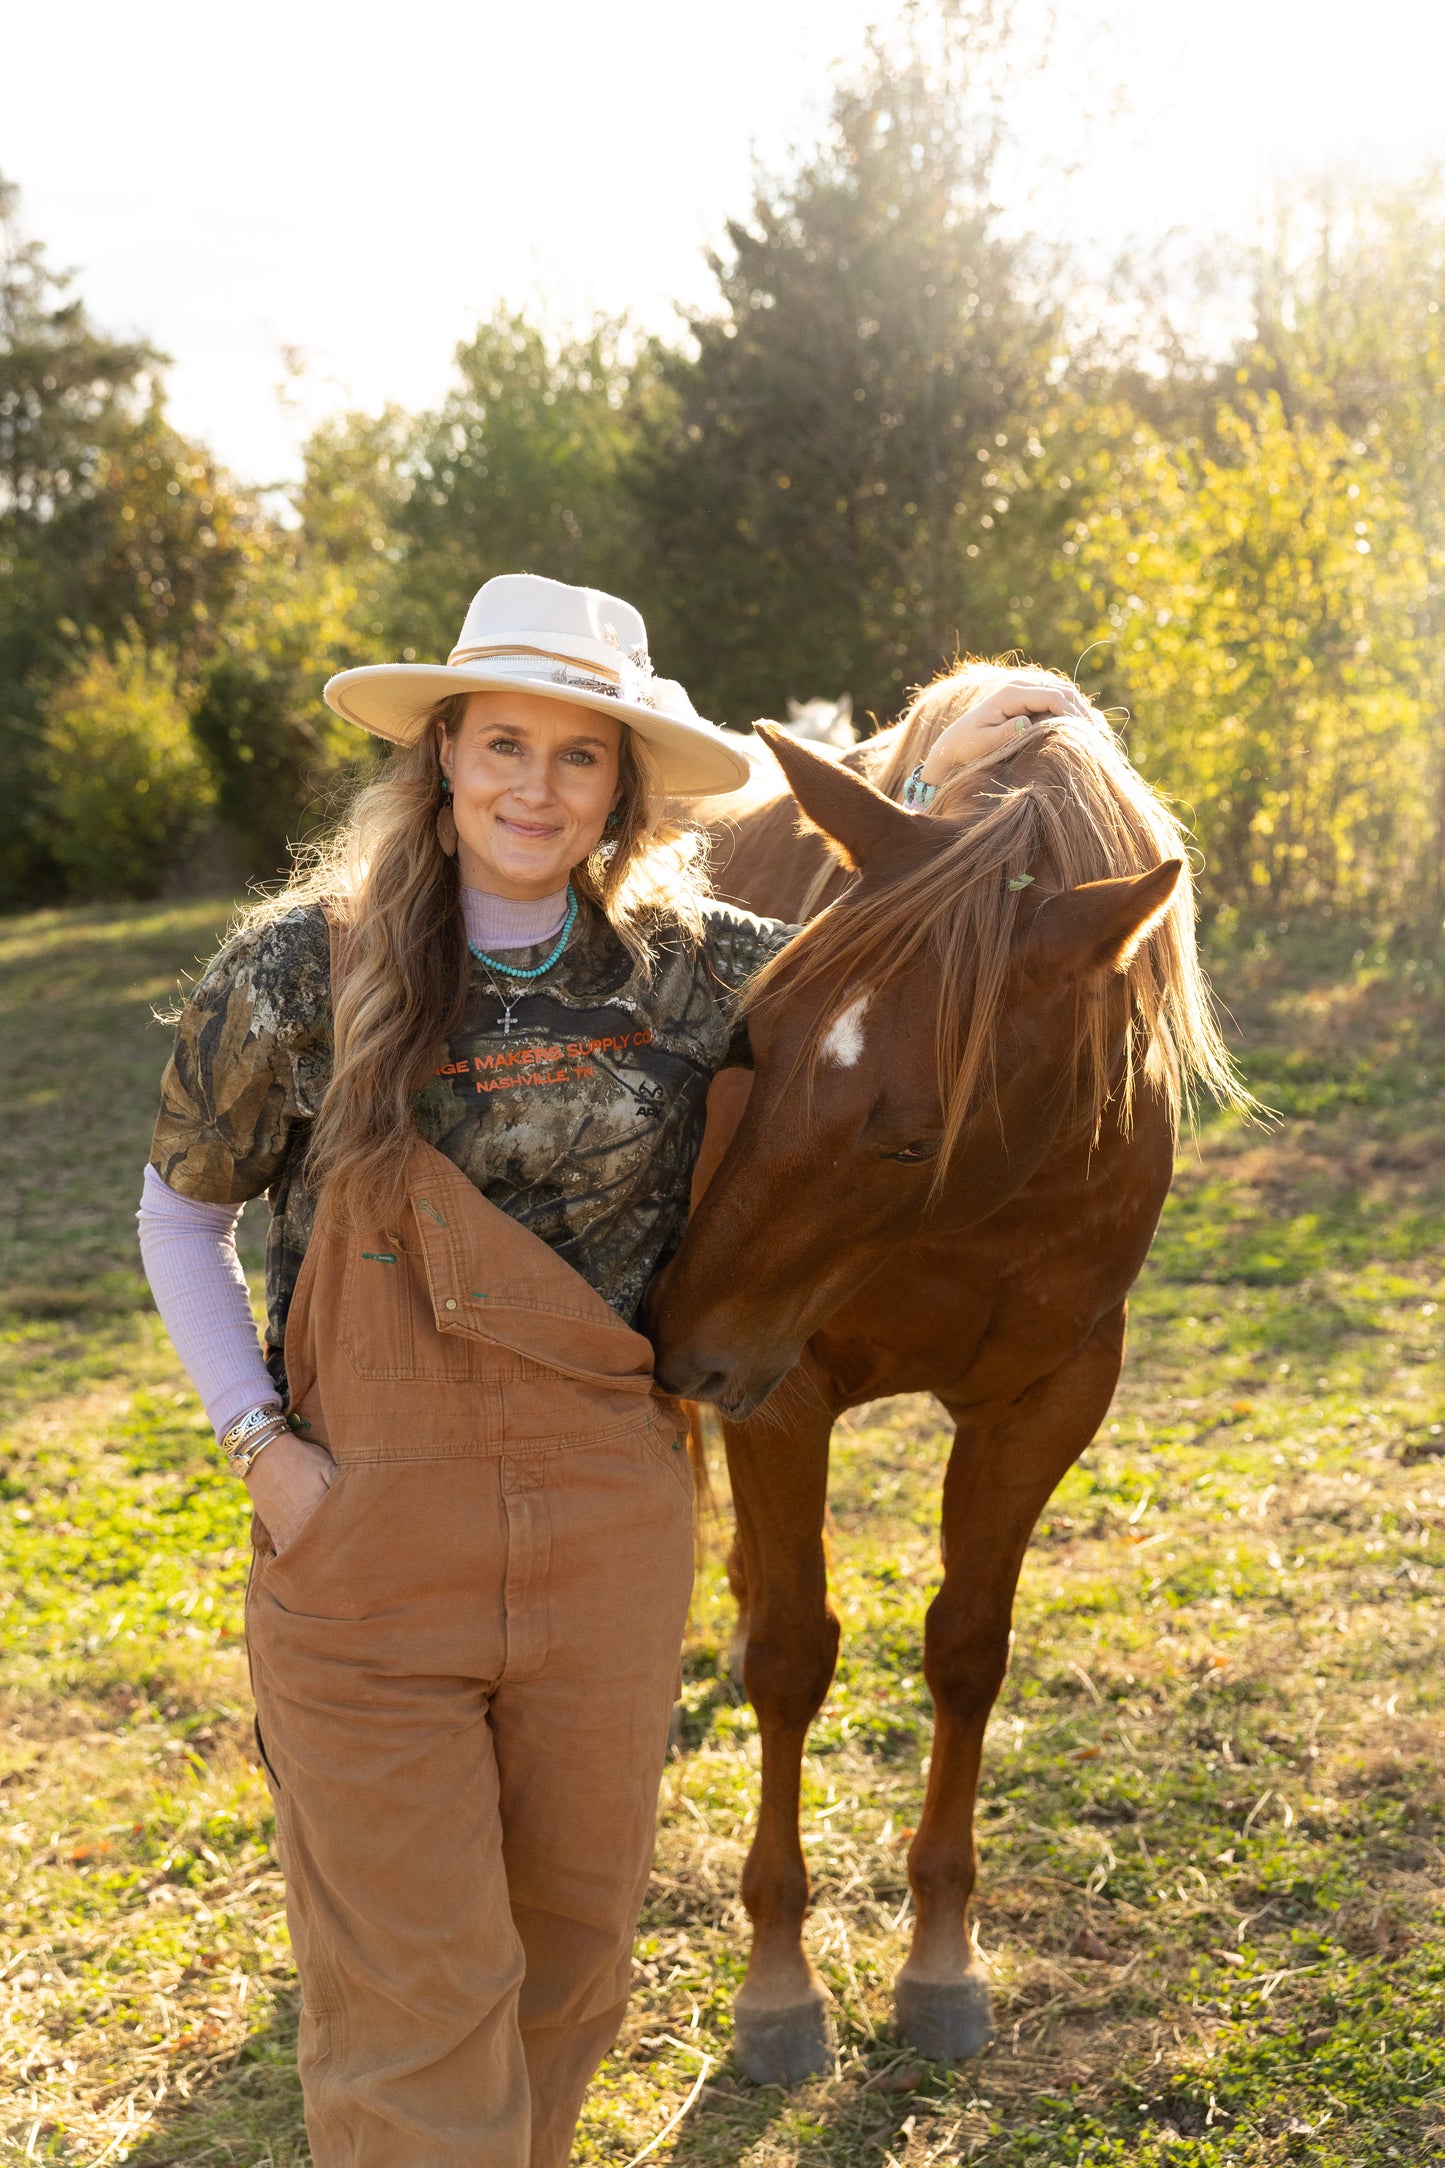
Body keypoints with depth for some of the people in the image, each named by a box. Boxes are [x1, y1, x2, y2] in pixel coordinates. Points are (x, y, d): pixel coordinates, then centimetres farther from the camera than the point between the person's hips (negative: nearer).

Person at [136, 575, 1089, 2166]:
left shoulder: (684, 971, -1)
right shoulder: (303, 972, -7)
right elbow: (181, 1213, 5)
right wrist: (259, 1441, -4)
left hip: (610, 1538, 3)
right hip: (363, 1538, -2)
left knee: (572, 1947, 19)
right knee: (409, 1991, 3)